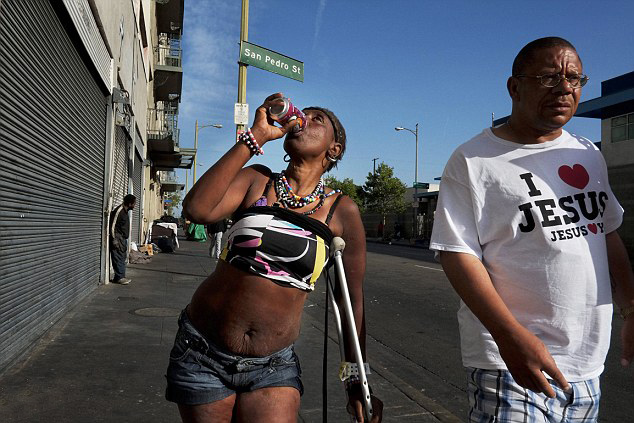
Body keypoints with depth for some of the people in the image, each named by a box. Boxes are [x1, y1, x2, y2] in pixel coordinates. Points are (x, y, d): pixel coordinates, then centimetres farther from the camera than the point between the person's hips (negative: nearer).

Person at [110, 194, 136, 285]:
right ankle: (119, 277, -1)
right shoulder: (119, 211, -17)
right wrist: (114, 239, -19)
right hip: (118, 239, -10)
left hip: (123, 239, 10)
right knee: (118, 258, -5)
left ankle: (121, 277, 17)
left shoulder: (125, 211, 12)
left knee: (123, 257, 11)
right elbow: (112, 225, -18)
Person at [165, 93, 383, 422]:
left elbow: (352, 300, 1)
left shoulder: (342, 212, -4)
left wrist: (356, 382, 5)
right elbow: (197, 209, -20)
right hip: (203, 353, 1)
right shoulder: (257, 180, -1)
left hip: (273, 367, 0)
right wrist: (256, 135, -18)